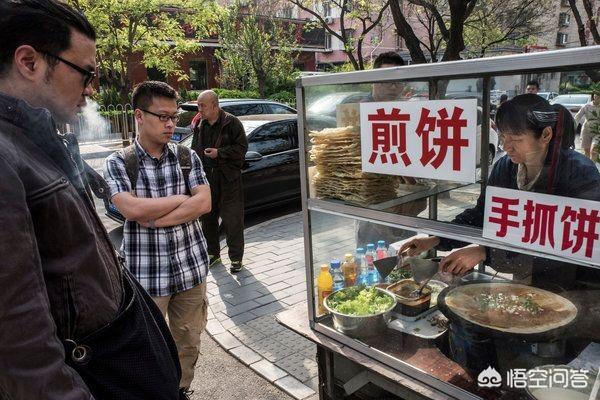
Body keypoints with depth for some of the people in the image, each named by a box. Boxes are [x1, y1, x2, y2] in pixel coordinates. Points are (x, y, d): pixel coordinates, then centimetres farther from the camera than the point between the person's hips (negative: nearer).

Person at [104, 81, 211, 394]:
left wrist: (154, 219, -15)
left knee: (188, 343, 17)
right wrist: (183, 198, -11)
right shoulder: (118, 162, -4)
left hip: (191, 266, 3)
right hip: (146, 273, -3)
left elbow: (204, 204, -8)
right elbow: (132, 209, -19)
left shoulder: (187, 157, 3)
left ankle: (181, 390, 38)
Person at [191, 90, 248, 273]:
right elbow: (195, 150, 22)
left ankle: (236, 258, 10)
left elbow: (242, 147, -10)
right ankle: (213, 254, 28)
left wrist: (219, 153, -17)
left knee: (232, 220, -2)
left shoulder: (231, 122, -6)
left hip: (229, 179, -6)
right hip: (206, 178, 6)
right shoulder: (200, 126, 12)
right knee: (208, 218, 12)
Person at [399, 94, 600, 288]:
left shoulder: (581, 173, -19)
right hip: (524, 282, 4)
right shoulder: (505, 167, -2)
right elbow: (480, 215, 5)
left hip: (575, 289, -4)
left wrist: (484, 253, -31)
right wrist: (435, 240, -9)